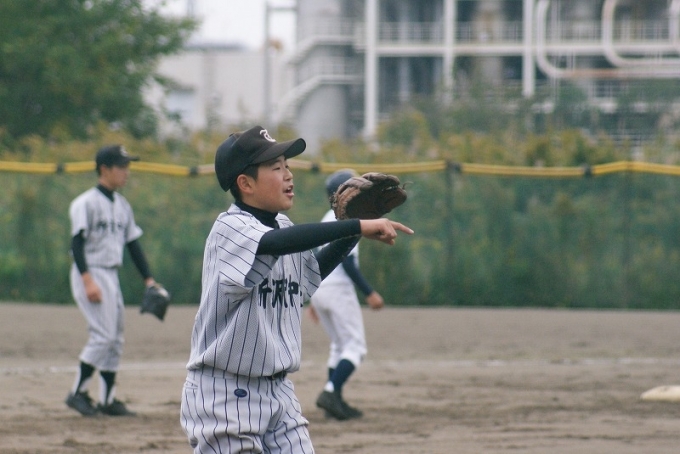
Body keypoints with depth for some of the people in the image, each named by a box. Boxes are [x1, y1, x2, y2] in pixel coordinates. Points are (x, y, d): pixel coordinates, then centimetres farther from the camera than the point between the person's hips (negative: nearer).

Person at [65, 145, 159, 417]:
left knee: (115, 339, 7)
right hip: (90, 274, -8)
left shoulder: (122, 206, 14)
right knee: (103, 335, -15)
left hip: (112, 277, 8)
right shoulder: (86, 203, -10)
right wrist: (88, 281, -25)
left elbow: (133, 244, 17)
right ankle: (78, 392, -8)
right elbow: (77, 243, -17)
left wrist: (148, 279, 11)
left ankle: (108, 400, 12)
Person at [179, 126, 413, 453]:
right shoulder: (230, 229, -17)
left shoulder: (283, 227, 9)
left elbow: (312, 271, 27)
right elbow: (277, 243, -37)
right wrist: (358, 226, -40)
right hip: (224, 392, -8)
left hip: (277, 390, 8)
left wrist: (351, 235, 10)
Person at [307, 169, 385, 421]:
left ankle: (334, 401, 10)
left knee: (340, 346, 16)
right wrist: (369, 293, -16)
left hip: (317, 289, 9)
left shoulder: (326, 220, 17)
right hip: (337, 287, -9)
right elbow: (347, 262, -18)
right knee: (355, 346, -7)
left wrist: (314, 300, 24)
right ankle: (331, 392, -23)